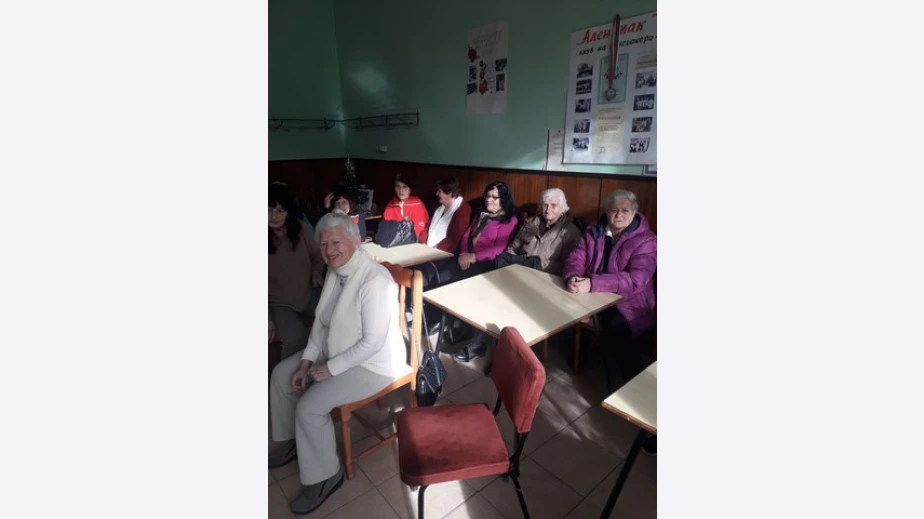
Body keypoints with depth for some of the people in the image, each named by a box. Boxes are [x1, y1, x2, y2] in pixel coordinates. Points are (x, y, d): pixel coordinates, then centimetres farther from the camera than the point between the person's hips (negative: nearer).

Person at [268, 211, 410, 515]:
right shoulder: (335, 271, -2)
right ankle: (292, 439, 34)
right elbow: (321, 321, 7)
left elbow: (373, 342, -29)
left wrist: (330, 368, -20)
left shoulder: (374, 280, -31)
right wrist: (307, 360, -3)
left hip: (373, 363, -9)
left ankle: (324, 476, 9)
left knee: (309, 407, -17)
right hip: (335, 350, 9)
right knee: (282, 375, 11)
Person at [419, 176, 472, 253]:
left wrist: (436, 248, -16)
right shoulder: (440, 208, 19)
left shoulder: (463, 210, -8)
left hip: (446, 254, -7)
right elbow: (428, 228, 18)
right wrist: (423, 243, 2)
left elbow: (455, 239, -16)